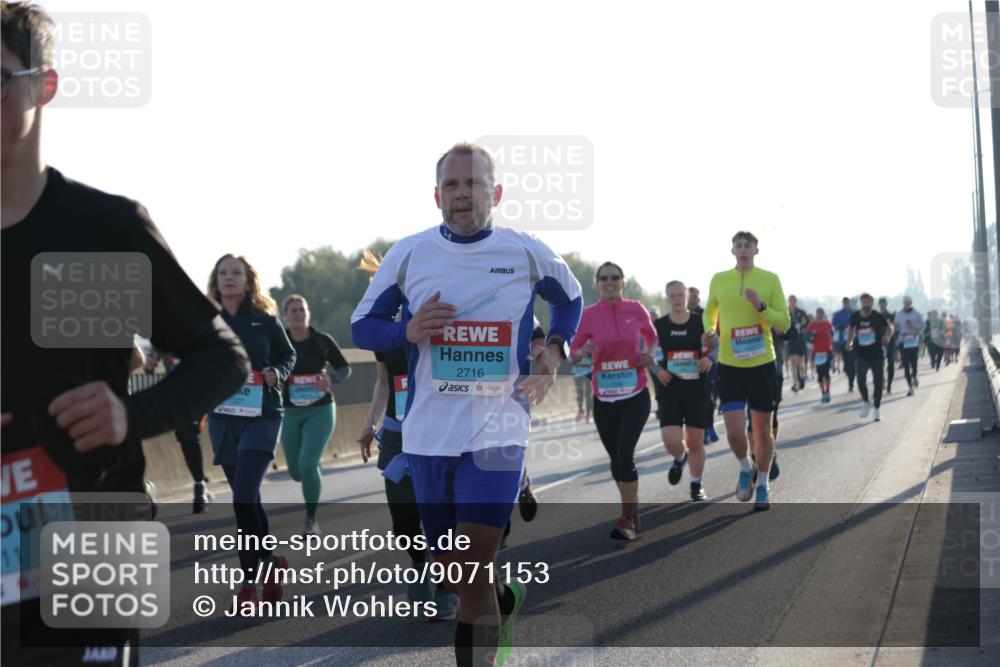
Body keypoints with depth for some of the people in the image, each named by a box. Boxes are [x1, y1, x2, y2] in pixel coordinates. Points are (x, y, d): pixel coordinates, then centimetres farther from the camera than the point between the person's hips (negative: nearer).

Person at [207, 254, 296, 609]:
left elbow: (287, 355, 13)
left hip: (261, 416, -3)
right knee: (247, 499, 10)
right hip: (222, 419, 3)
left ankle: (249, 580, -6)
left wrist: (277, 374, -7)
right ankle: (271, 562, 29)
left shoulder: (264, 318, 1)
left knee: (243, 498, -15)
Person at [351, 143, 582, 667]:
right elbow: (361, 326, 8)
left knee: (471, 580, -11)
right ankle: (506, 599, 48)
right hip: (428, 433, 3)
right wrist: (408, 332, -13)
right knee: (453, 571, 16)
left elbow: (570, 300, 19)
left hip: (498, 432, -3)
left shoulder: (528, 253, -1)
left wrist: (554, 350, 0)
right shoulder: (407, 254, 1)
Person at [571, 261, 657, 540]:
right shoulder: (588, 314, -3)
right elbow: (574, 352, 2)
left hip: (635, 396, -2)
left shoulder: (636, 310, -1)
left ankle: (627, 520, -5)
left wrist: (649, 355, -2)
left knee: (625, 456, -14)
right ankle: (633, 509, 33)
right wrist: (584, 351, -20)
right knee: (616, 459, 11)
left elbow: (651, 337, 17)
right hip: (604, 399, 2)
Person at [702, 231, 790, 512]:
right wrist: (709, 330, -2)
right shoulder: (719, 280, 2)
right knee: (734, 431, -11)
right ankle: (745, 468, 21)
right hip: (730, 366, 0)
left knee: (763, 430, 9)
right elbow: (710, 312, 19)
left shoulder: (770, 279, -2)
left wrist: (760, 306, -19)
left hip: (762, 364, 0)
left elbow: (784, 323, -3)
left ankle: (762, 485, 29)